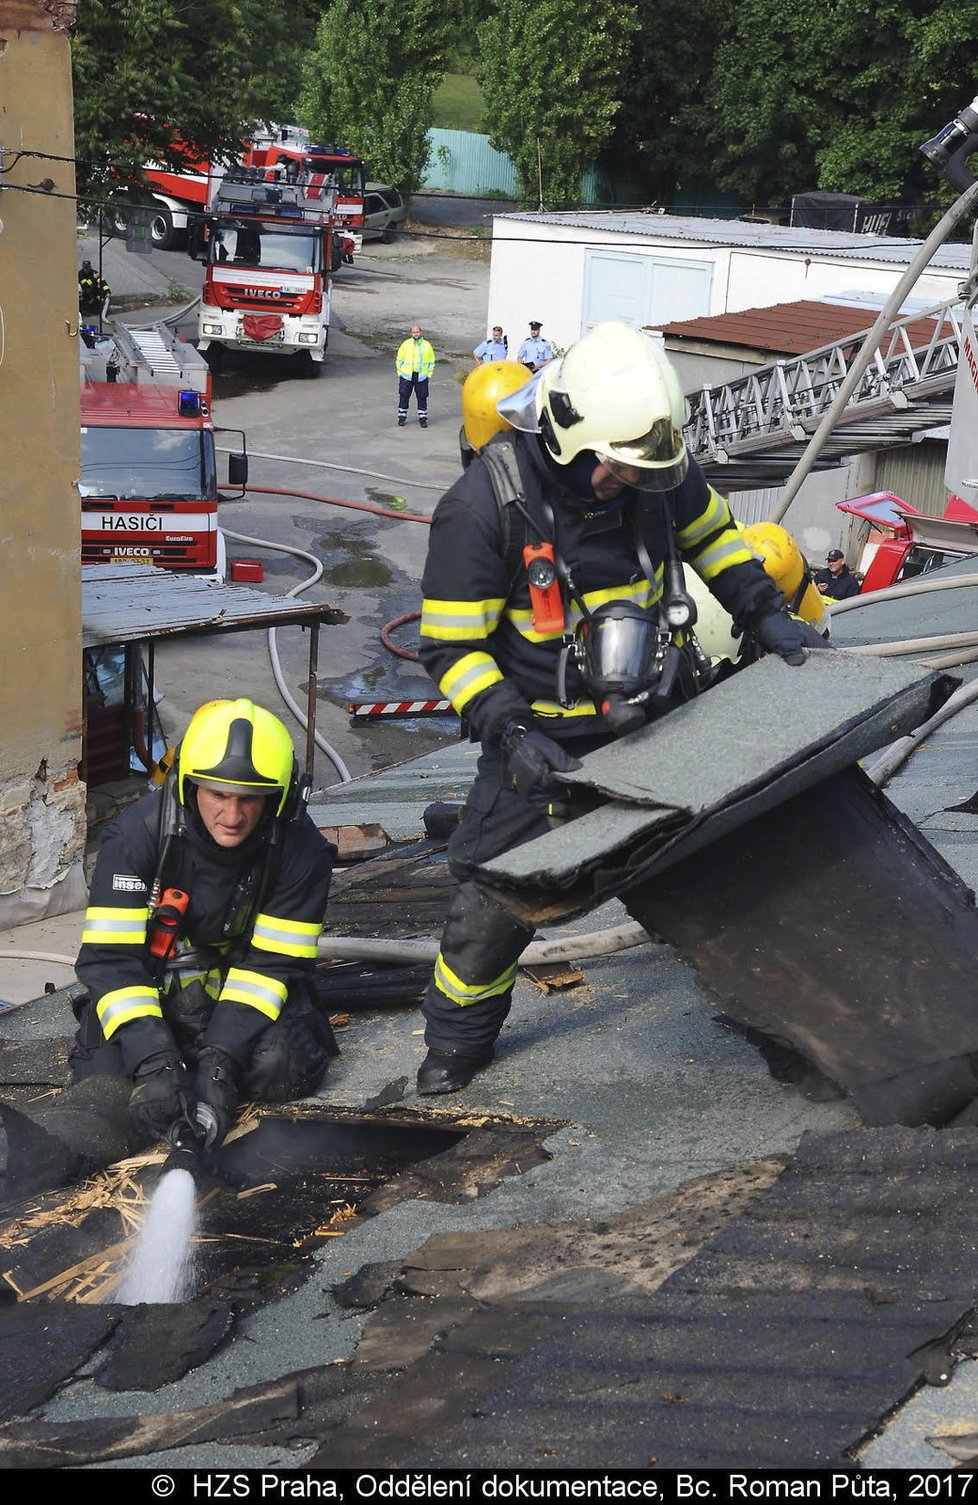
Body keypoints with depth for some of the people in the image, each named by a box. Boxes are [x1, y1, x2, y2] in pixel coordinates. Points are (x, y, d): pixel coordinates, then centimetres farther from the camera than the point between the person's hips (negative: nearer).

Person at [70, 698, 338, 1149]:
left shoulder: (300, 849, -21)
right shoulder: (137, 833, -24)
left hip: (244, 979, 0)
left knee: (286, 1070, -26)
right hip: (153, 983, 0)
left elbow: (274, 964, -17)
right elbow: (109, 958, -25)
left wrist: (222, 1061, -31)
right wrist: (153, 1062, -37)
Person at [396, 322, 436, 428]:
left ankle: (423, 418, 13)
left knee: (422, 397, 3)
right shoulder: (405, 344, 1)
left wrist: (429, 374, 2)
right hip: (406, 376, 0)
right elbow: (399, 359, 7)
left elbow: (431, 361, 9)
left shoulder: (426, 345, 3)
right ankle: (402, 417, 14)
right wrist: (400, 372, 0)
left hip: (421, 376, 0)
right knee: (404, 396, 3)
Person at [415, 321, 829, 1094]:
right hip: (546, 732, -3)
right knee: (497, 893, -1)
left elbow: (709, 532, 10)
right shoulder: (482, 506, -24)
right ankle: (458, 1039, 23)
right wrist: (508, 732, -29)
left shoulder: (656, 466, -12)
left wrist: (766, 613, -2)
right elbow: (451, 645, -18)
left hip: (653, 711, 4)